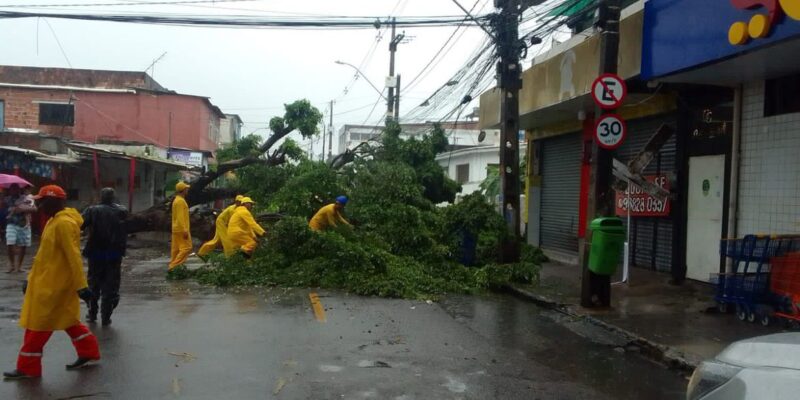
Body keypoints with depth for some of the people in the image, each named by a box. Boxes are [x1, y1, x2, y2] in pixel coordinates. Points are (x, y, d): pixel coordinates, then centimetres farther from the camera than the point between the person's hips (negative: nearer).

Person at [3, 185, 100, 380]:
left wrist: (81, 286, -25)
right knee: (66, 319, 15)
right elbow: (47, 254, 19)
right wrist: (31, 278, 21)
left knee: (37, 324, 0)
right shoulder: (55, 221, 12)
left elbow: (74, 257, -24)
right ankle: (89, 353, 22)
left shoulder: (64, 223, -21)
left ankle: (27, 367, 10)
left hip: (53, 284, -10)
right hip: (48, 281, 10)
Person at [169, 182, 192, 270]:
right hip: (181, 230, -10)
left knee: (176, 249, 10)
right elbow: (180, 217, -21)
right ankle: (174, 265, -12)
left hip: (176, 229, 10)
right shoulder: (180, 201, -15)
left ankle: (173, 266, 11)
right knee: (186, 247, -9)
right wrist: (185, 230, -23)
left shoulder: (177, 200, 17)